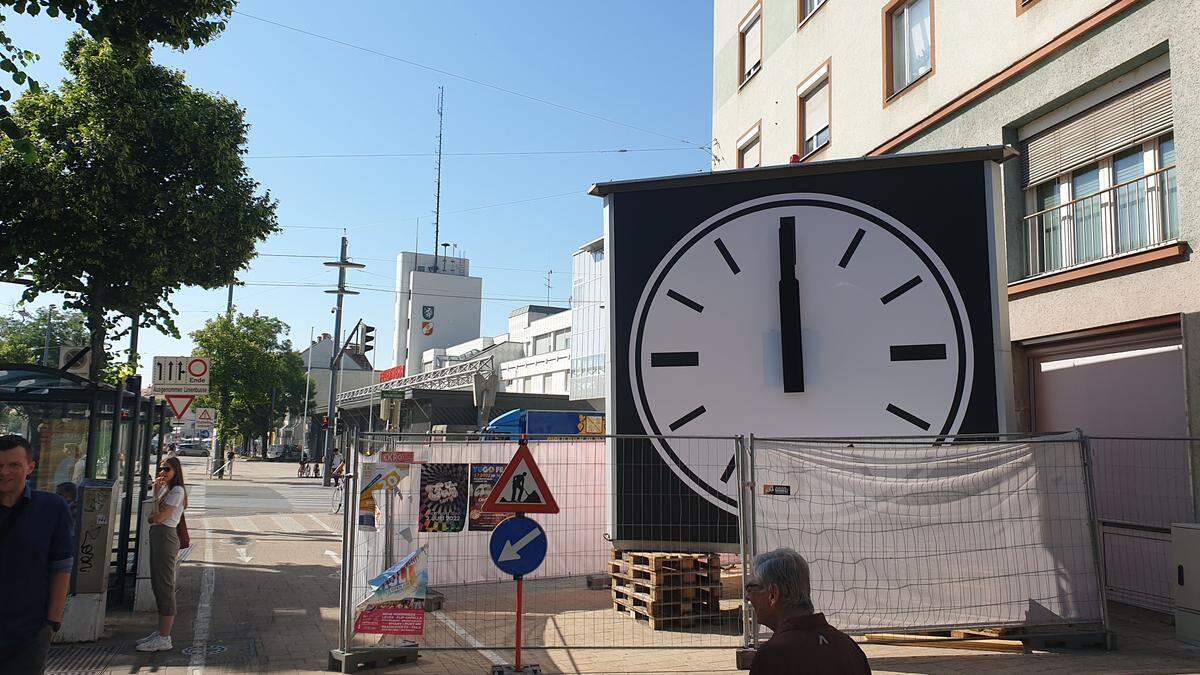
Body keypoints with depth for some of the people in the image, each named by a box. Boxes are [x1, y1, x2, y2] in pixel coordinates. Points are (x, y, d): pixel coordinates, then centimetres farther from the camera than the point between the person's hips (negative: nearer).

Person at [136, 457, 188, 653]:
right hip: (156, 535, 10)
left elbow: (159, 517, -18)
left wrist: (156, 494, -8)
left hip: (166, 537, -10)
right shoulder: (164, 489, 17)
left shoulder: (177, 491, -11)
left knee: (164, 585, -8)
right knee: (157, 585, 13)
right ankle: (160, 631, 22)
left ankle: (164, 638, -5)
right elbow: (154, 517, 13)